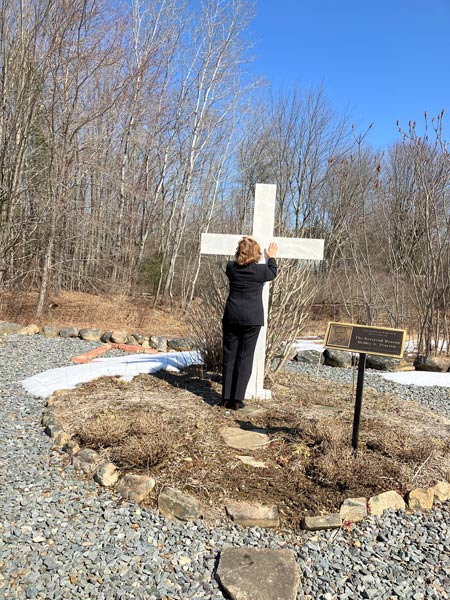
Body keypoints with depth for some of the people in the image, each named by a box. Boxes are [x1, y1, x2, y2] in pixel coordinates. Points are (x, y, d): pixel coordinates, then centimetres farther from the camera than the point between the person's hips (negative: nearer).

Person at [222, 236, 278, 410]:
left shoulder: (231, 267, -1)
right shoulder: (261, 269, -7)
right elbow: (272, 273, 15)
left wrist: (245, 244, 33)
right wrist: (271, 257, 32)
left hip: (231, 317, 3)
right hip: (252, 319, -2)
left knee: (229, 356, 9)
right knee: (245, 357, 2)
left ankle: (227, 397, 12)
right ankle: (237, 399, 3)